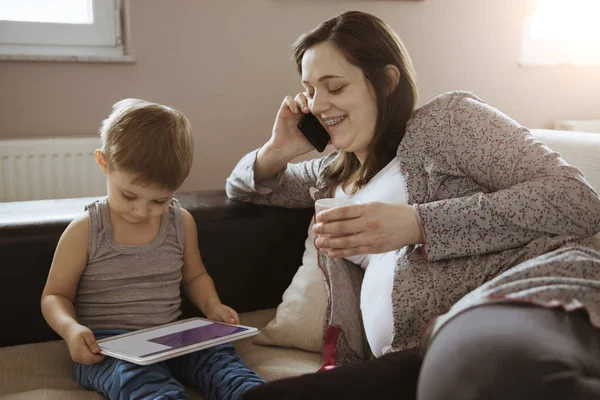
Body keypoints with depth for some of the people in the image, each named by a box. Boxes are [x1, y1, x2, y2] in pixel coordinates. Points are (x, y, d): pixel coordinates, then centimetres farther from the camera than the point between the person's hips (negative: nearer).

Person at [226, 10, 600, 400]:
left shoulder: (446, 118, 7)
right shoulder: (332, 175, 27)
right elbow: (242, 187, 40)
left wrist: (418, 224, -13)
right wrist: (277, 151, 16)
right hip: (422, 356, 7)